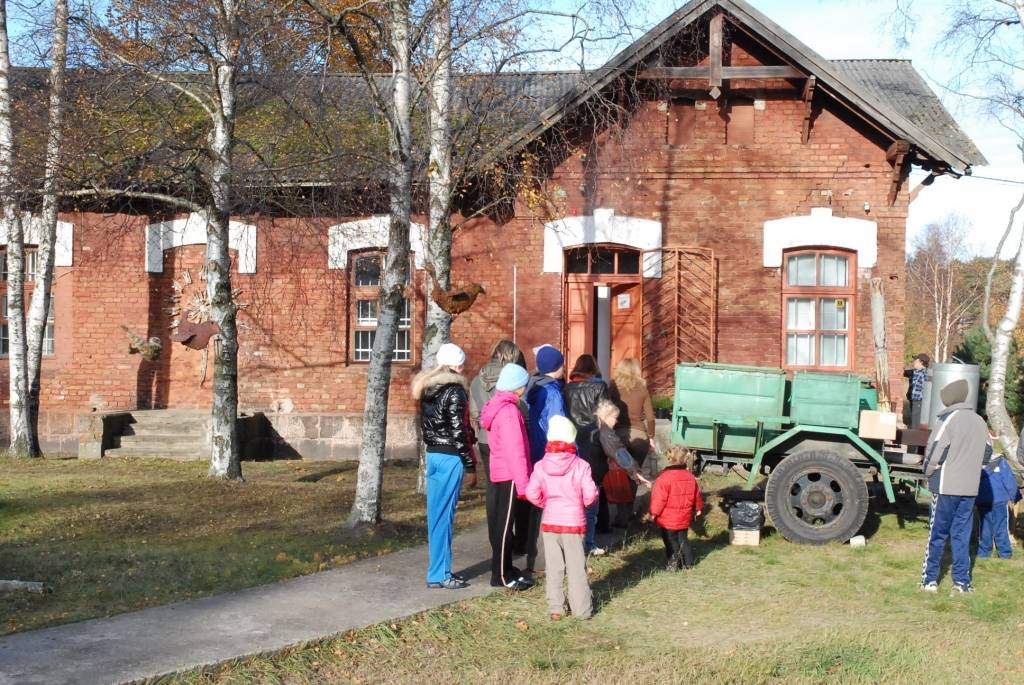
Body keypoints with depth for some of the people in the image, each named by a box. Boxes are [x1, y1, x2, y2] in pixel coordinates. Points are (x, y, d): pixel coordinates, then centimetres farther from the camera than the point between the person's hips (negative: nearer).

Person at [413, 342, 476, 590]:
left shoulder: (427, 389, 10)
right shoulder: (454, 392, -14)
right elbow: (459, 432, -15)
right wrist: (470, 466, -10)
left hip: (432, 455, 8)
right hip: (450, 458, -8)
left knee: (435, 513, 12)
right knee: (444, 514, -3)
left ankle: (438, 569, 20)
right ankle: (439, 574, 3)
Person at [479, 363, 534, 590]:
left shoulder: (500, 406, 11)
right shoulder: (509, 411, -19)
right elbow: (515, 450, -22)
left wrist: (523, 480, 16)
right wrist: (523, 484, -20)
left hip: (499, 475, 9)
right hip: (508, 477, -9)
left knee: (501, 522, 15)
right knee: (503, 525, -2)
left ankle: (505, 570, 24)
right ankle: (501, 576, 6)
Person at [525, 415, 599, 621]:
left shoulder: (541, 466, -5)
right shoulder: (580, 466, -11)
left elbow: (532, 493, -9)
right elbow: (590, 494, -13)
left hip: (549, 521, 2)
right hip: (574, 521, -2)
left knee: (554, 567, 10)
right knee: (576, 567, 6)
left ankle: (555, 607, 13)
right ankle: (581, 609, 12)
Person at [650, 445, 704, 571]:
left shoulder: (664, 478, -20)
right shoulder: (690, 477, 2)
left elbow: (659, 498, -18)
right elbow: (697, 495, 13)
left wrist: (654, 513, -7)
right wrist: (698, 508, 28)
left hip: (668, 519, -6)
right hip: (684, 518, 6)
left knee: (671, 542, 5)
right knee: (683, 539, 19)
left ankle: (673, 564, 9)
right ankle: (688, 562, 24)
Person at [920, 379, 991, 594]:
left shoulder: (950, 420, -11)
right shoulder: (980, 422, 8)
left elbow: (934, 453, -16)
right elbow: (986, 454, 16)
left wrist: (929, 472, 1)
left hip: (946, 487, -5)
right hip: (970, 488, 5)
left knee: (937, 534, 4)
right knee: (962, 534, 10)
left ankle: (930, 579, 8)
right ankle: (962, 581, 9)